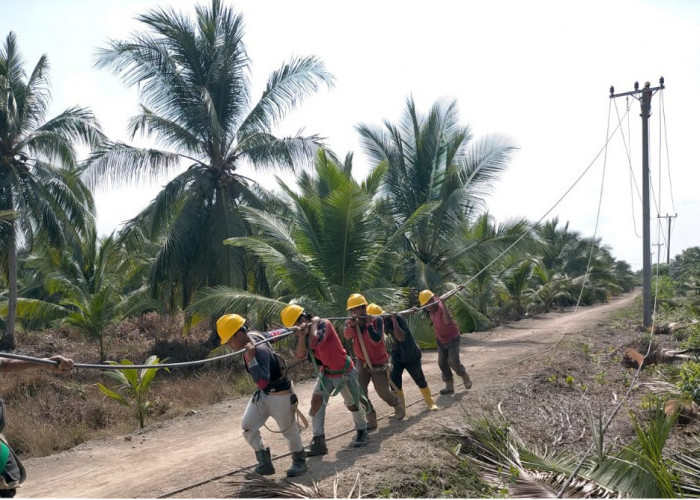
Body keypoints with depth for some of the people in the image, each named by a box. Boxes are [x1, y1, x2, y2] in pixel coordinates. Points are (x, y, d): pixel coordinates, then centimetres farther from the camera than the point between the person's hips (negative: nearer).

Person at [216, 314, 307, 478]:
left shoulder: (260, 350, -34)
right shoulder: (253, 336, -9)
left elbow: (263, 383, -42)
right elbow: (274, 334, 7)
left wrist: (251, 359, -47)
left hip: (280, 394, -8)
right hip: (262, 394, 8)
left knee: (289, 430, 11)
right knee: (248, 427, 0)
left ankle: (299, 461, 33)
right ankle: (265, 464, 11)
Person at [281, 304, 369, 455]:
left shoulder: (323, 324, -24)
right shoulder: (303, 332, -5)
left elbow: (314, 343, -41)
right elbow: (300, 355, -17)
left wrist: (314, 323, -28)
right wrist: (302, 336, -31)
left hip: (344, 371, -6)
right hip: (325, 373, 6)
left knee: (353, 405, 9)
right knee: (316, 402, -10)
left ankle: (362, 433, 33)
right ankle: (318, 442, -6)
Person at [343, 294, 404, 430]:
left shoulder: (376, 320, -18)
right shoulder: (350, 323, -10)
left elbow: (376, 340, -31)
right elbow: (347, 335, -32)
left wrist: (368, 323, -35)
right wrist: (352, 324, -52)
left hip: (379, 363, -3)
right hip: (362, 363, 3)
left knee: (383, 392, 5)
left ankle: (398, 404, 38)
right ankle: (371, 420, 6)